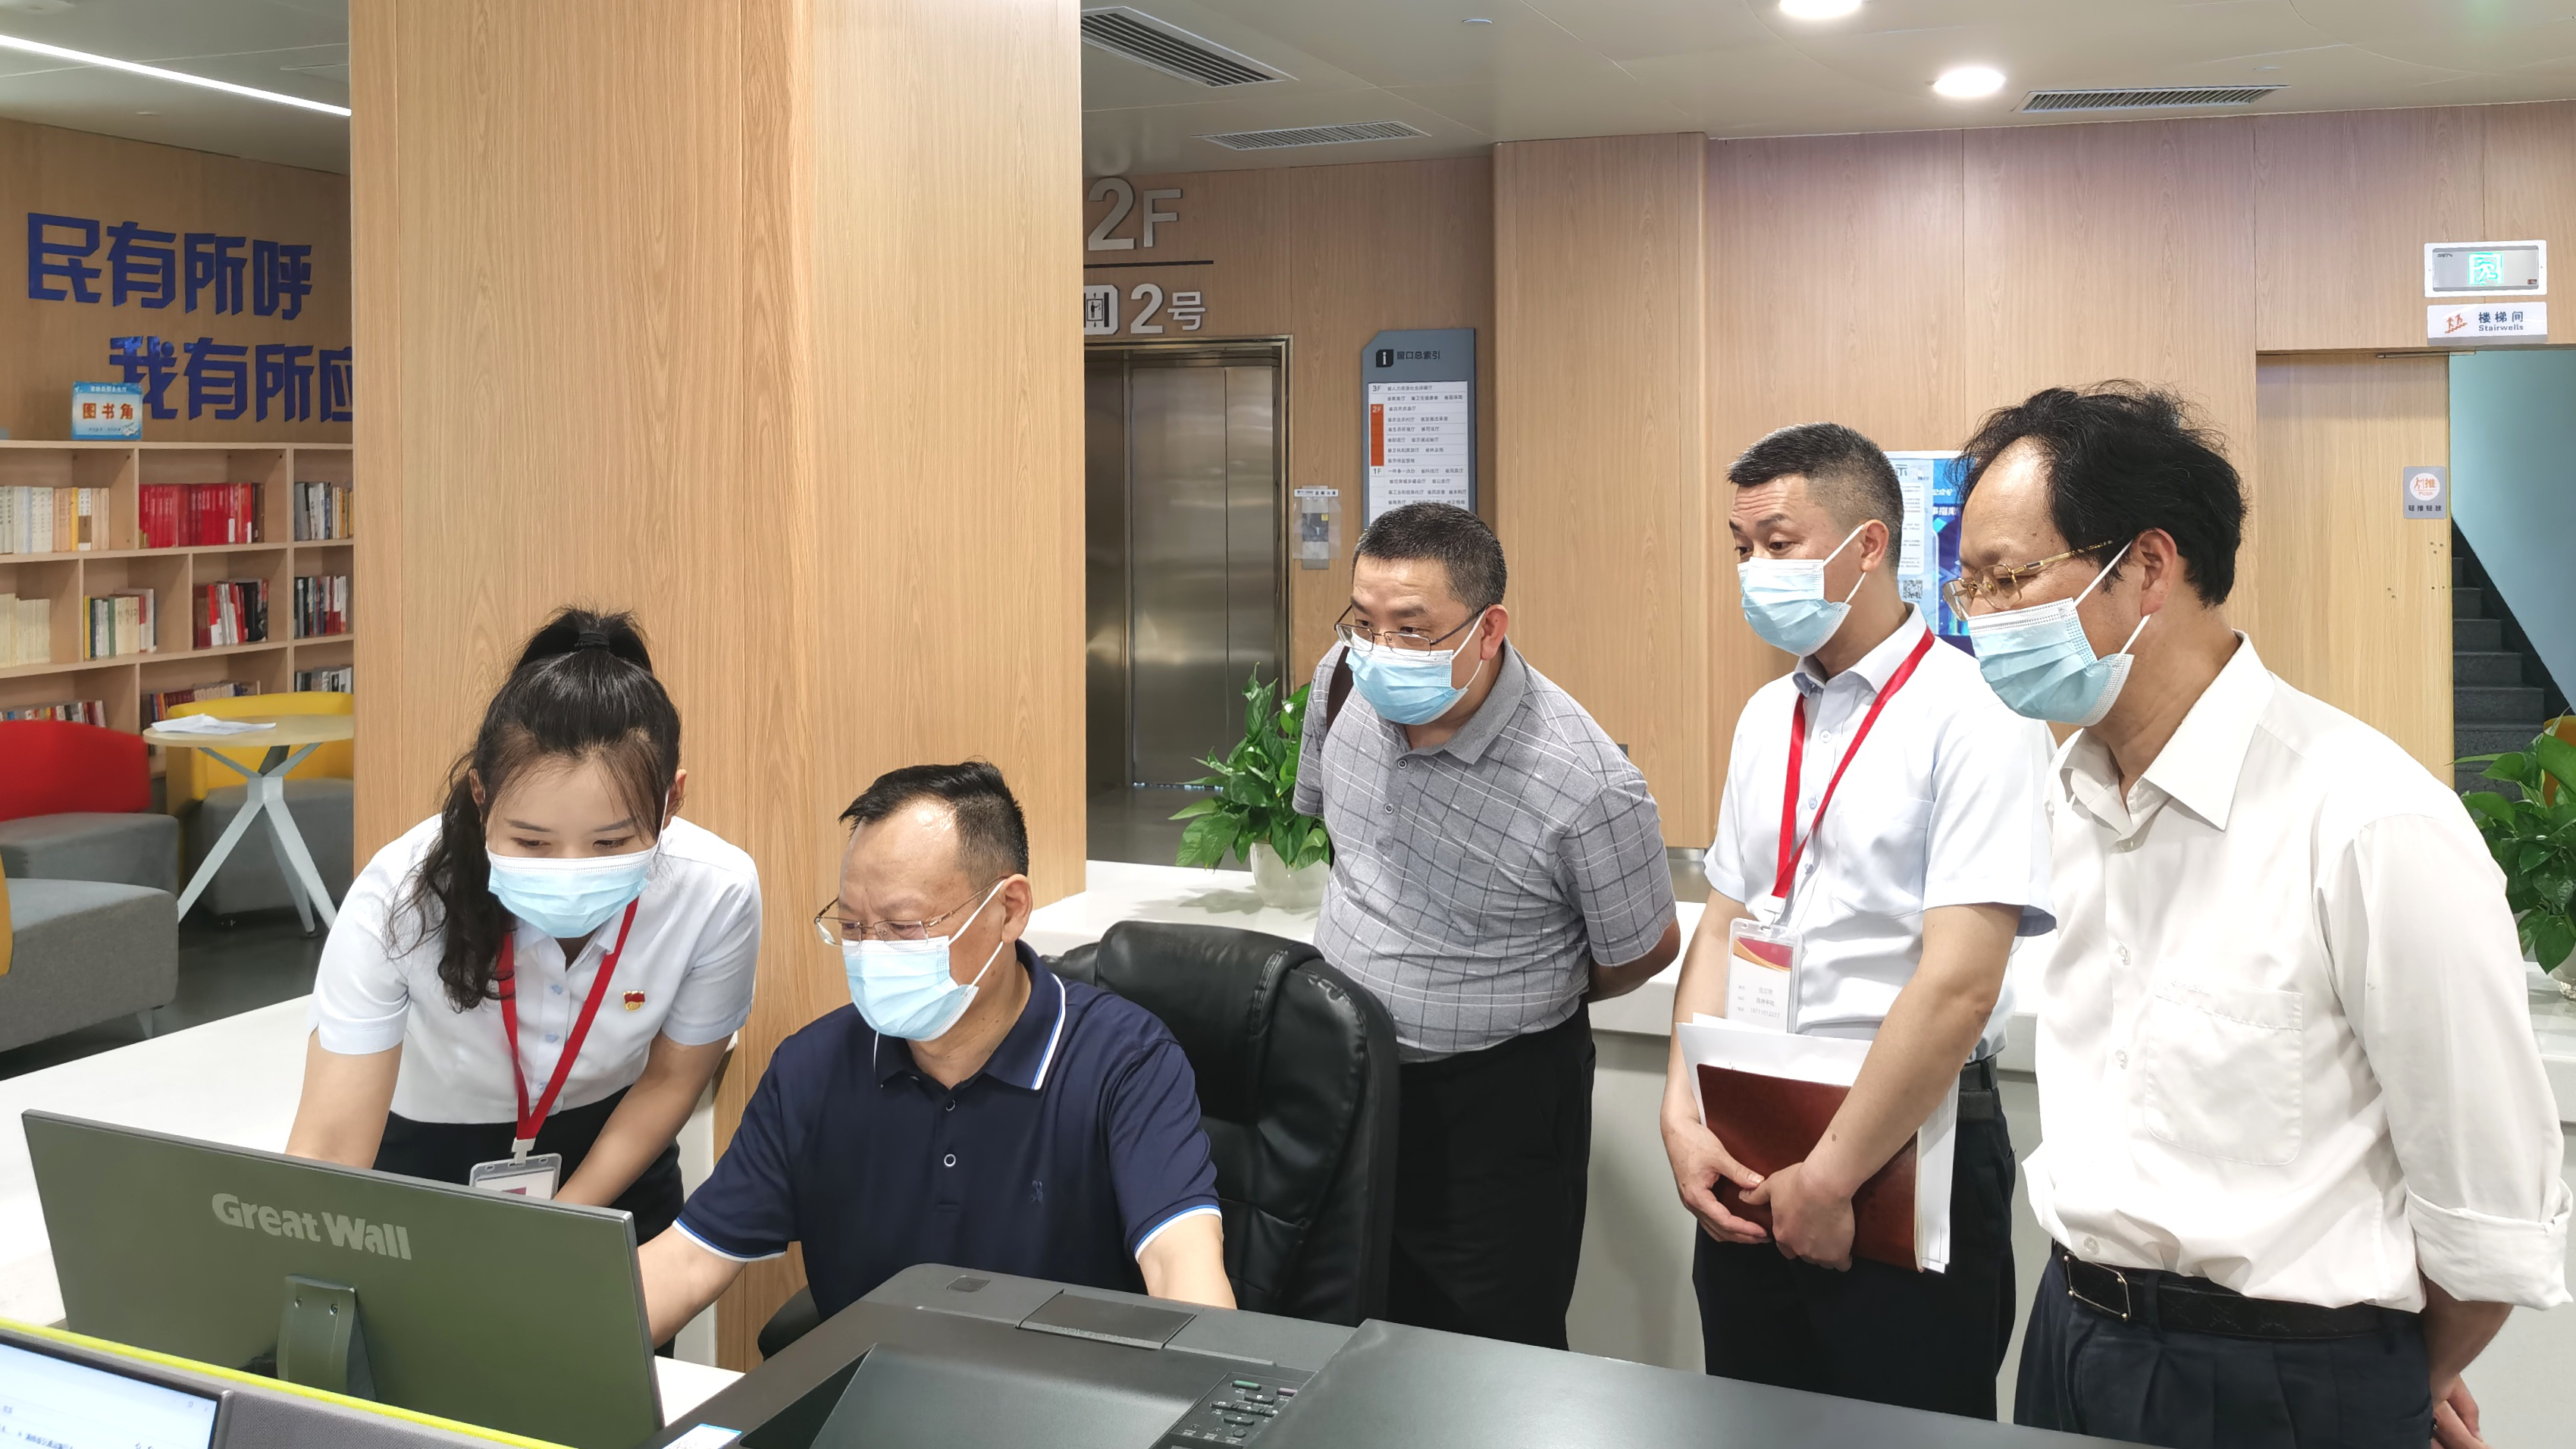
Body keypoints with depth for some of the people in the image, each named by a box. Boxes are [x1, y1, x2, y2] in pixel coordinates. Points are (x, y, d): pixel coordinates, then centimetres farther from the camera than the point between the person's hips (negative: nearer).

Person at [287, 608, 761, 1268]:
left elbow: (670, 1080, -10)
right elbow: (330, 1146, -31)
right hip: (427, 1151, -2)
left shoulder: (717, 893, -28)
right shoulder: (399, 896, -31)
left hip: (611, 1165, 2)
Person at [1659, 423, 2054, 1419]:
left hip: (1907, 1152, -6)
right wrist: (1683, 1117, -1)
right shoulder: (1767, 717, 8)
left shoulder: (1972, 718, -15)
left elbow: (1958, 985, -21)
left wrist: (1829, 1178, -16)